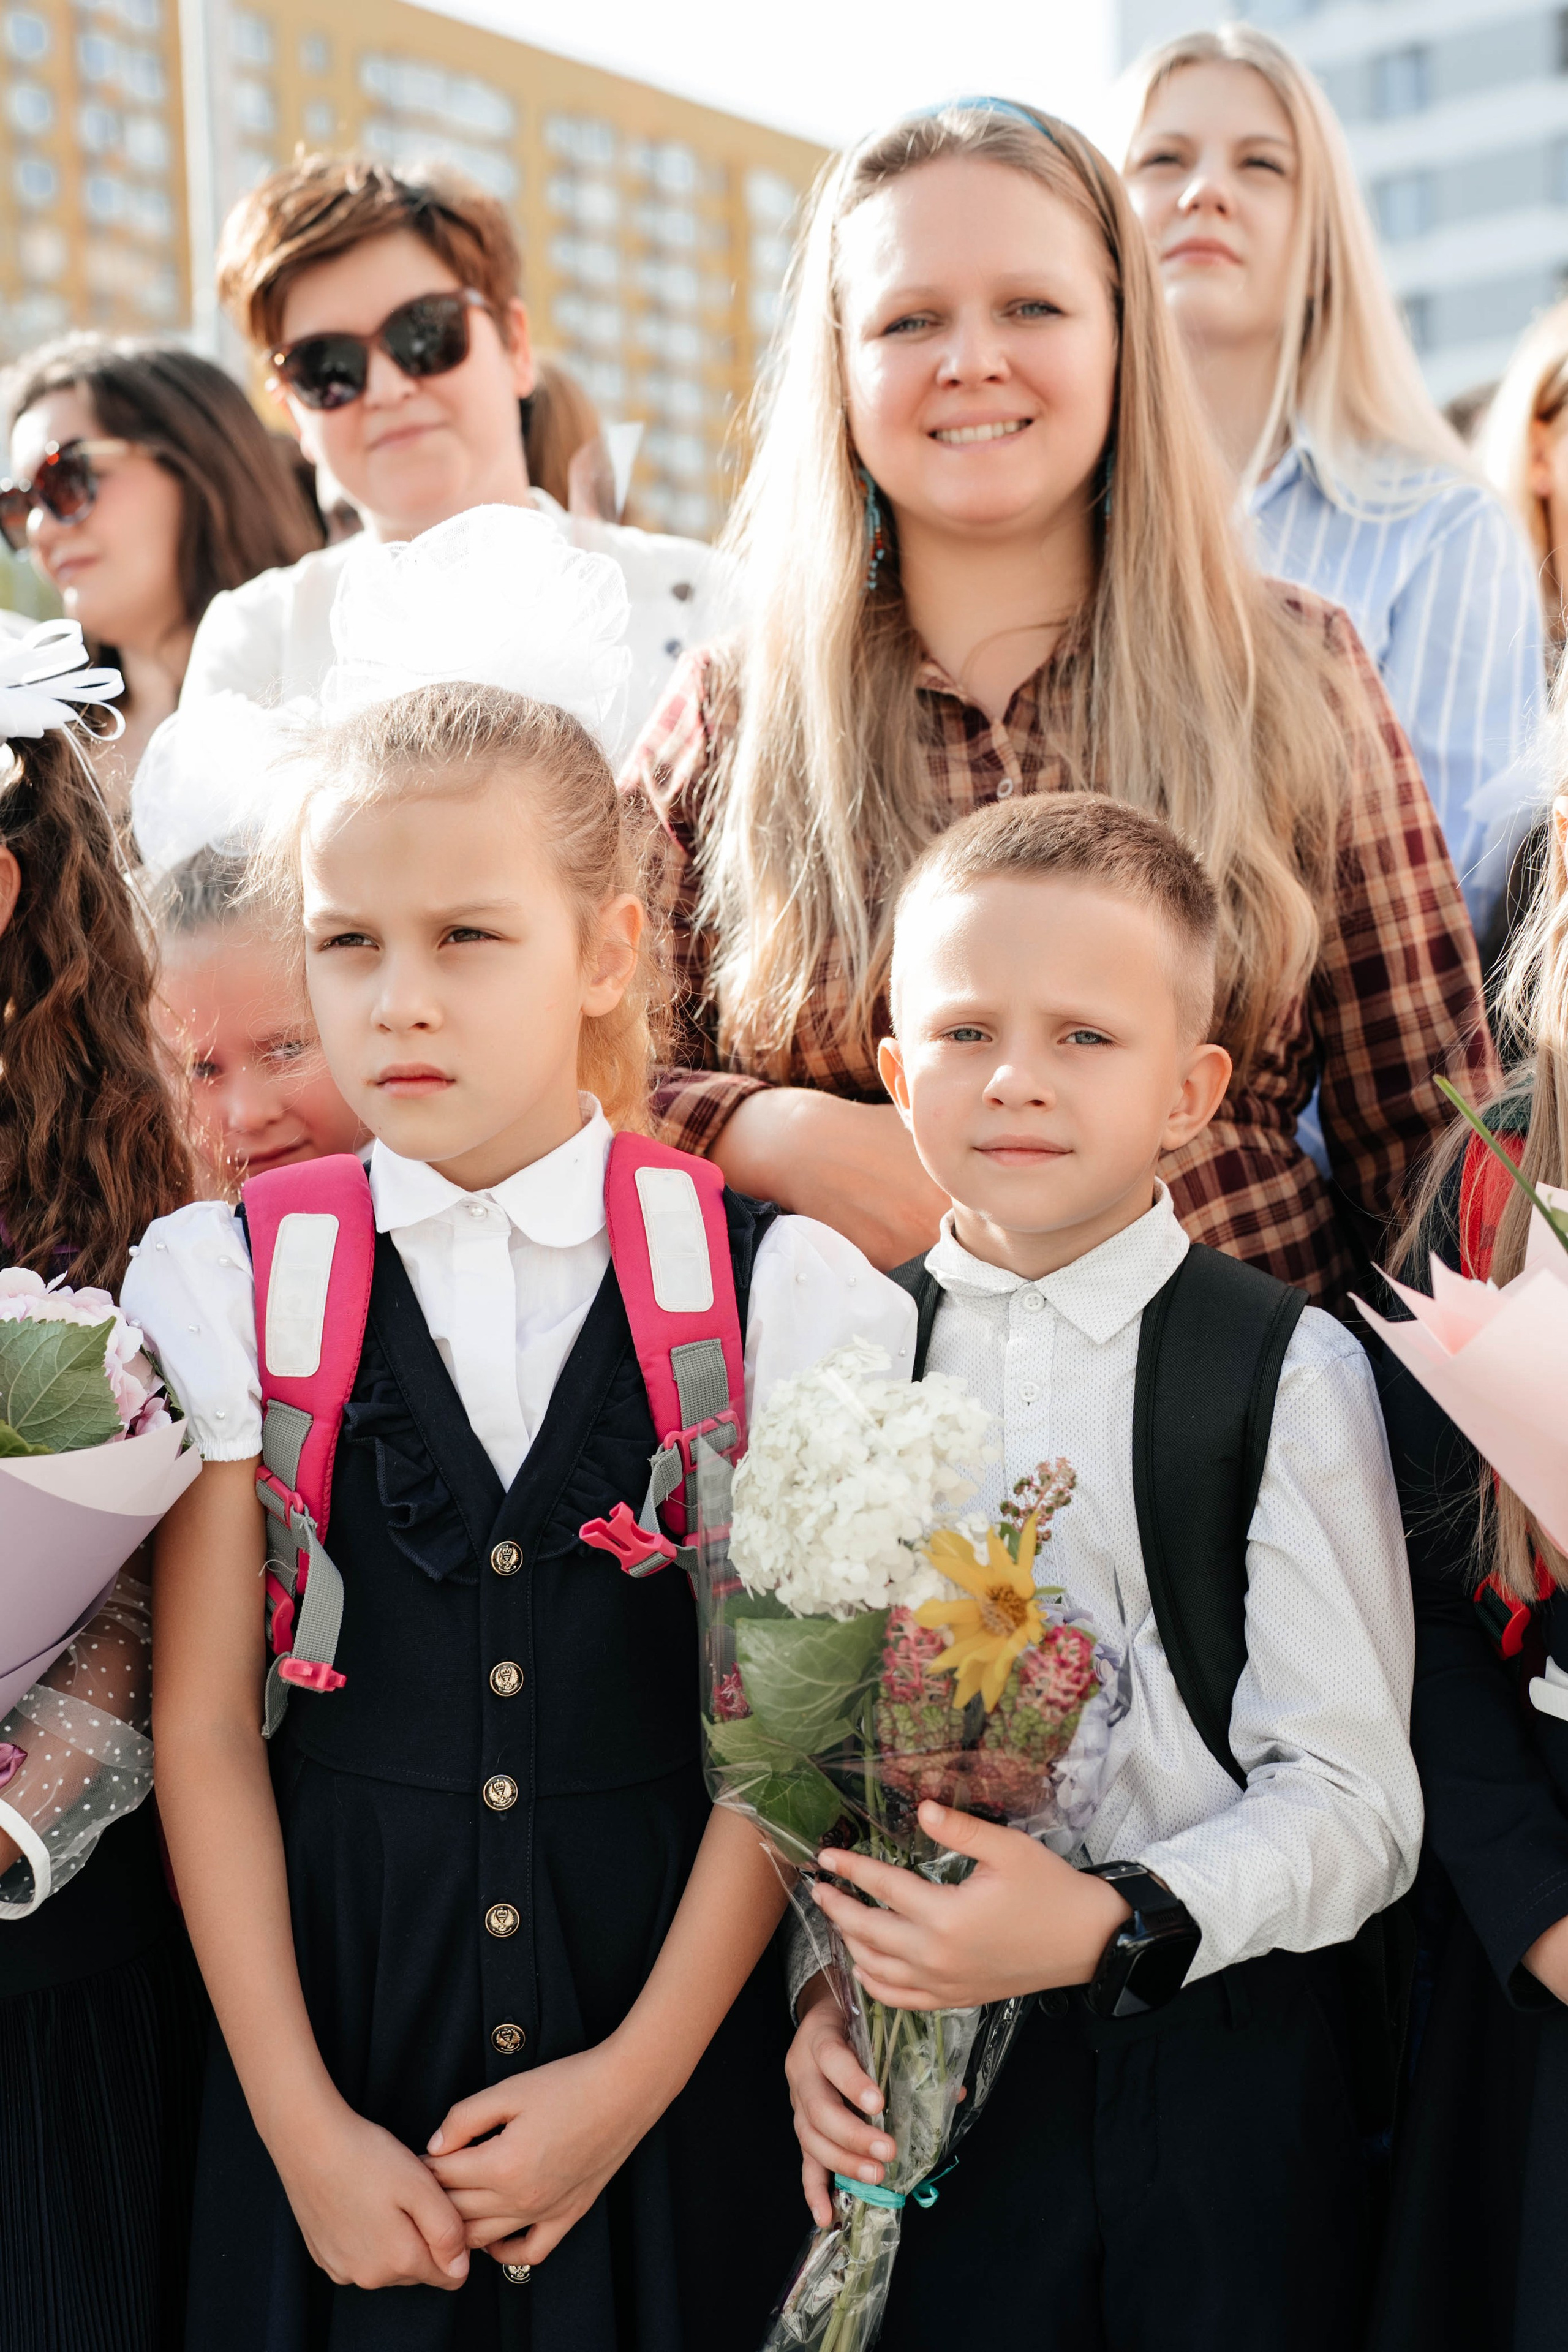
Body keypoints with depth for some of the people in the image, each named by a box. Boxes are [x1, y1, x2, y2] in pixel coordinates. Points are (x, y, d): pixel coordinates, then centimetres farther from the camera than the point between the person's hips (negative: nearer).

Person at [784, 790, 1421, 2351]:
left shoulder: (1290, 1373, -10)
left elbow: (1356, 1803, -12)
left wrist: (1112, 1922, -24)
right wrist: (819, 1981, -5)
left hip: (1218, 2065, -2)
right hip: (926, 2061, 2)